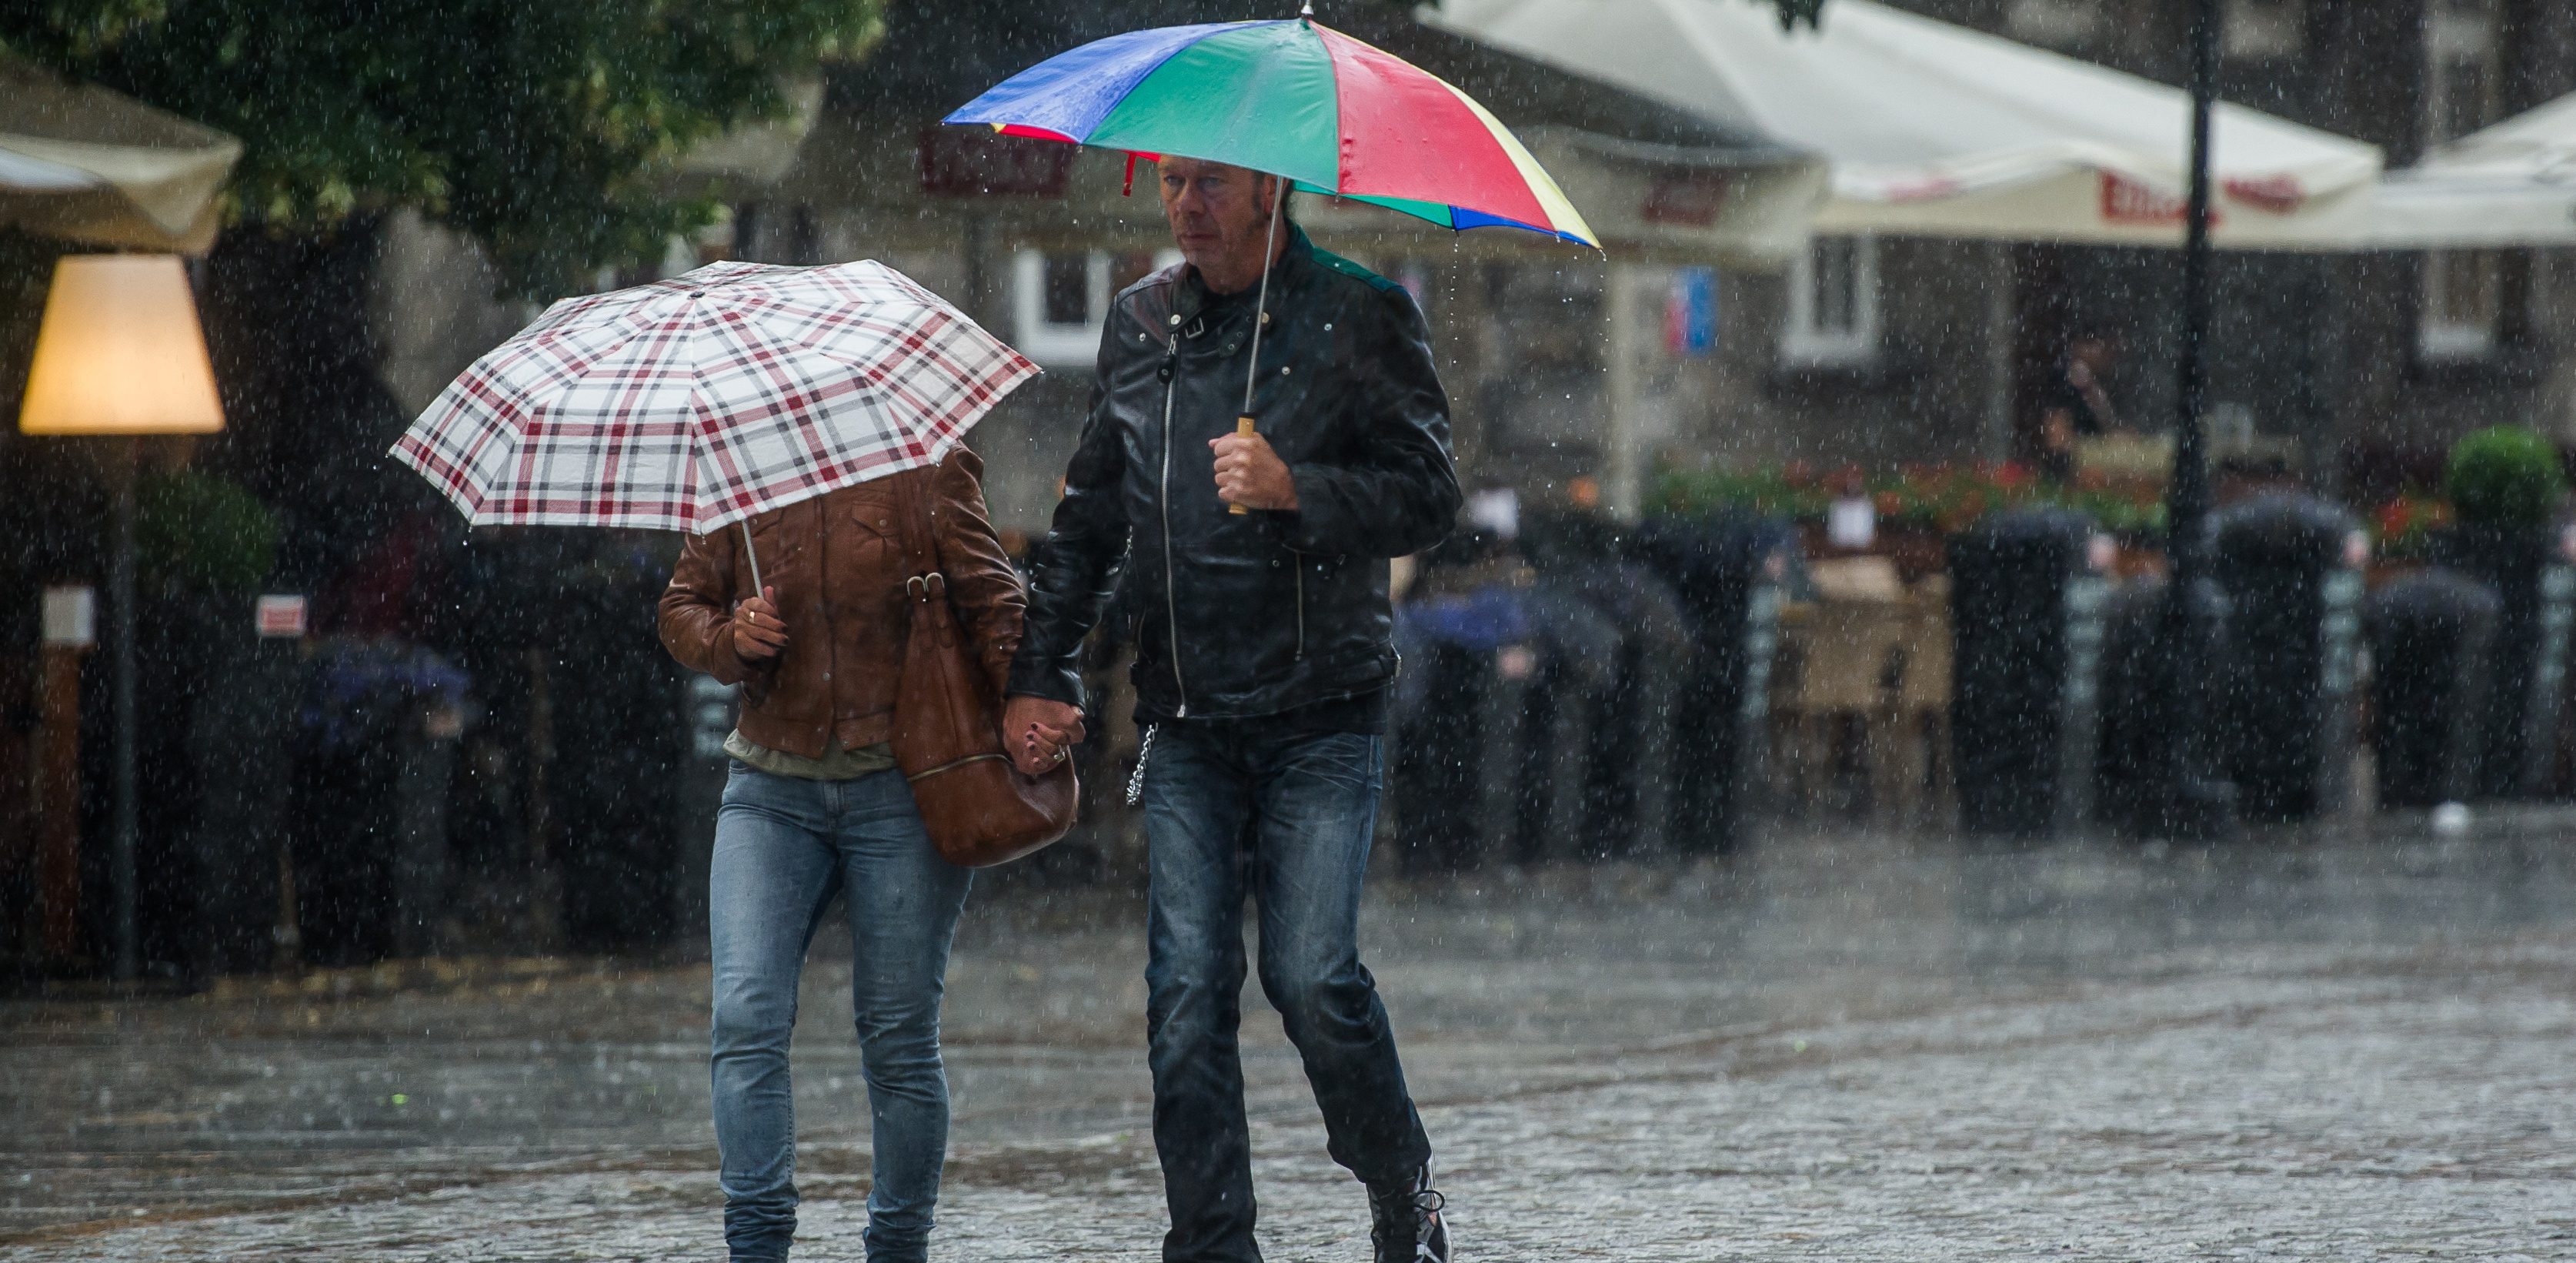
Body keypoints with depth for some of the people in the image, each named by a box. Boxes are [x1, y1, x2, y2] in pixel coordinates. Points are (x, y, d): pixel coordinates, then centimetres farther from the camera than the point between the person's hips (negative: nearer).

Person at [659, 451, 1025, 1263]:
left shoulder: (924, 471, 0)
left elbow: (993, 600, 0)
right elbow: (681, 606, 16)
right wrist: (732, 640, -7)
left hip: (901, 790, -2)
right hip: (772, 791, 2)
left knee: (899, 1036, 0)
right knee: (747, 1019, -13)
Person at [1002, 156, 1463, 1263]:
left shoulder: (1359, 318, -2)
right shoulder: (1140, 325, 12)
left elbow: (1429, 496, -5)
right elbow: (1088, 516, 20)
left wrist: (1295, 489, -20)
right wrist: (1040, 674, 13)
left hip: (1322, 716, -4)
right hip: (1186, 726, 4)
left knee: (1312, 976, -13)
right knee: (1186, 995, -4)